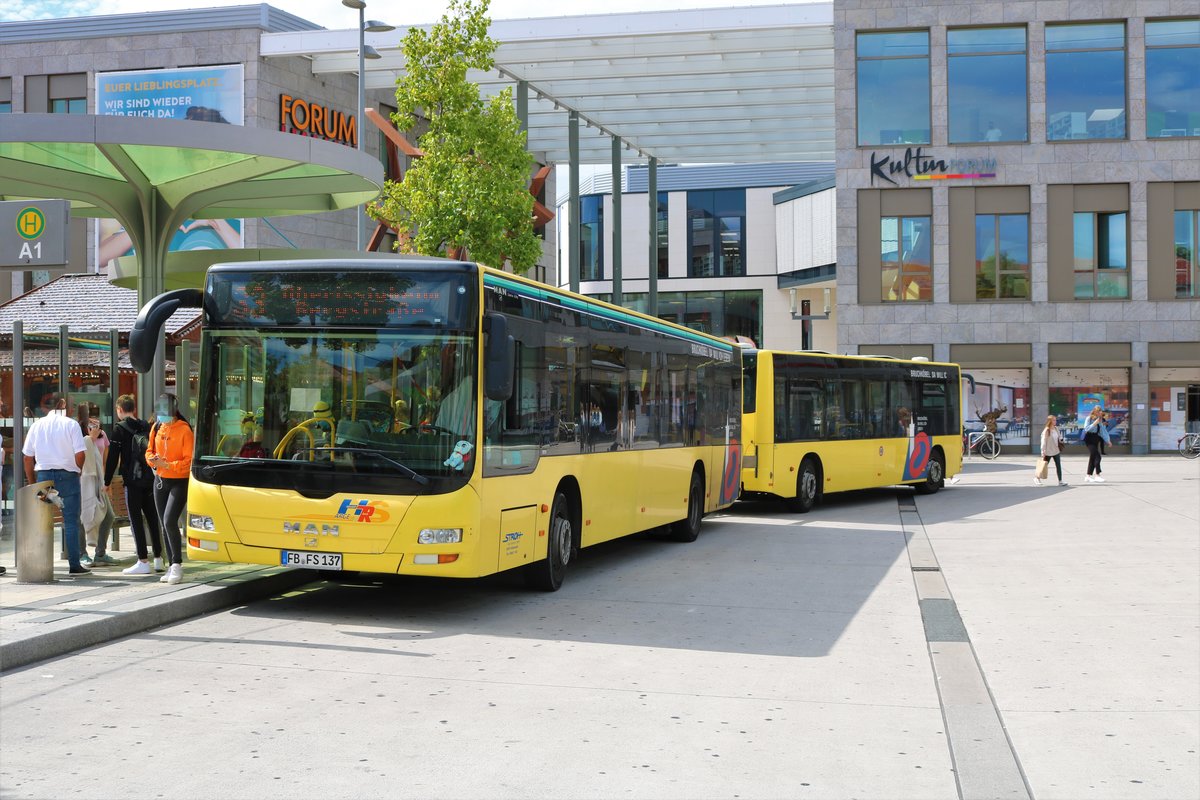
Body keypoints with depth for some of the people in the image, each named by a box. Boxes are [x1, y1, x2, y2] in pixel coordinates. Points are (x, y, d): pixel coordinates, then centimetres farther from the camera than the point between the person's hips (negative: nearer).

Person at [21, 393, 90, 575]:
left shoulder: (37, 425, 5)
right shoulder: (71, 424, -6)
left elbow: (27, 457, 8)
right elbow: (80, 454, -12)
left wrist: (32, 482, 15)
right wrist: (79, 469, 8)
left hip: (43, 475, 3)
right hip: (67, 476, -3)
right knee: (71, 522, 1)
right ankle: (74, 565, 0)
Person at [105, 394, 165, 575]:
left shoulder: (120, 428, -5)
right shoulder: (146, 426, 12)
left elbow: (113, 456, -7)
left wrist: (107, 481, -1)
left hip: (132, 481, -6)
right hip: (150, 479, 6)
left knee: (136, 520, -3)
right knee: (152, 519, 11)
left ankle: (143, 561, -6)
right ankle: (158, 559, 14)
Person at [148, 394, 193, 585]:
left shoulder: (184, 430, -13)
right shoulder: (156, 428, 6)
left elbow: (189, 461, -15)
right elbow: (149, 451, 17)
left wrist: (167, 465, -24)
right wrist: (152, 459, -5)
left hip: (179, 481, -7)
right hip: (160, 481, 7)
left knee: (170, 521, -19)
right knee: (165, 525, 10)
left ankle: (177, 565, -9)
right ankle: (172, 566, 19)